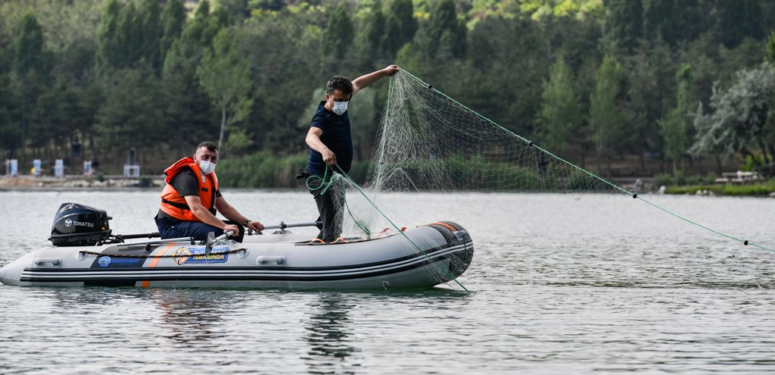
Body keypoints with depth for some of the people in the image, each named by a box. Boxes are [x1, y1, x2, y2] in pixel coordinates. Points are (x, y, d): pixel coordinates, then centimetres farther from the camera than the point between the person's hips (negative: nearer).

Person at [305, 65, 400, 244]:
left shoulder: (340, 106, 1)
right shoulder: (322, 117, -25)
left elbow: (357, 84, 20)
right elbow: (311, 137, -47)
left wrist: (384, 73, 29)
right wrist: (324, 150, -68)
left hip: (336, 177, 10)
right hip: (323, 177, -10)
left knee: (335, 226, 20)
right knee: (332, 229, -22)